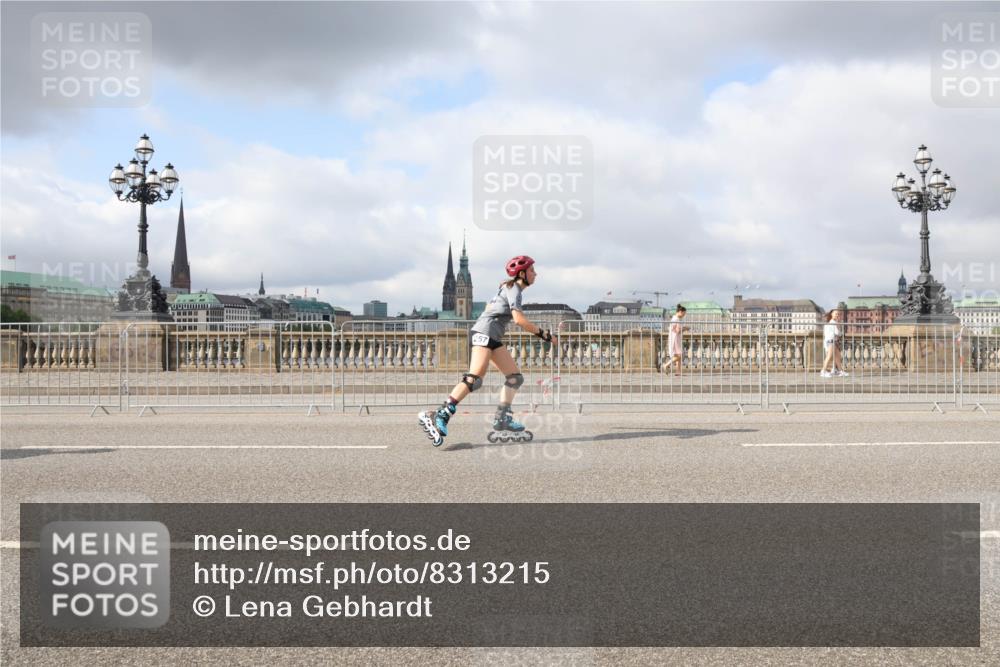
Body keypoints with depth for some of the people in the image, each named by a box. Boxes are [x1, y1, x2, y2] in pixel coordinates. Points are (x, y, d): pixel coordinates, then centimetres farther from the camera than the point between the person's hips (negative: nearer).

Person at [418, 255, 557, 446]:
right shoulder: (514, 289, -7)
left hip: (493, 338, 11)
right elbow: (519, 319, -20)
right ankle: (439, 416, -29)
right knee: (475, 379, -23)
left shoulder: (508, 287, 22)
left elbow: (489, 307, 29)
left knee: (515, 378, 5)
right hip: (485, 332, -11)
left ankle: (502, 418, 1)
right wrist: (543, 334, -14)